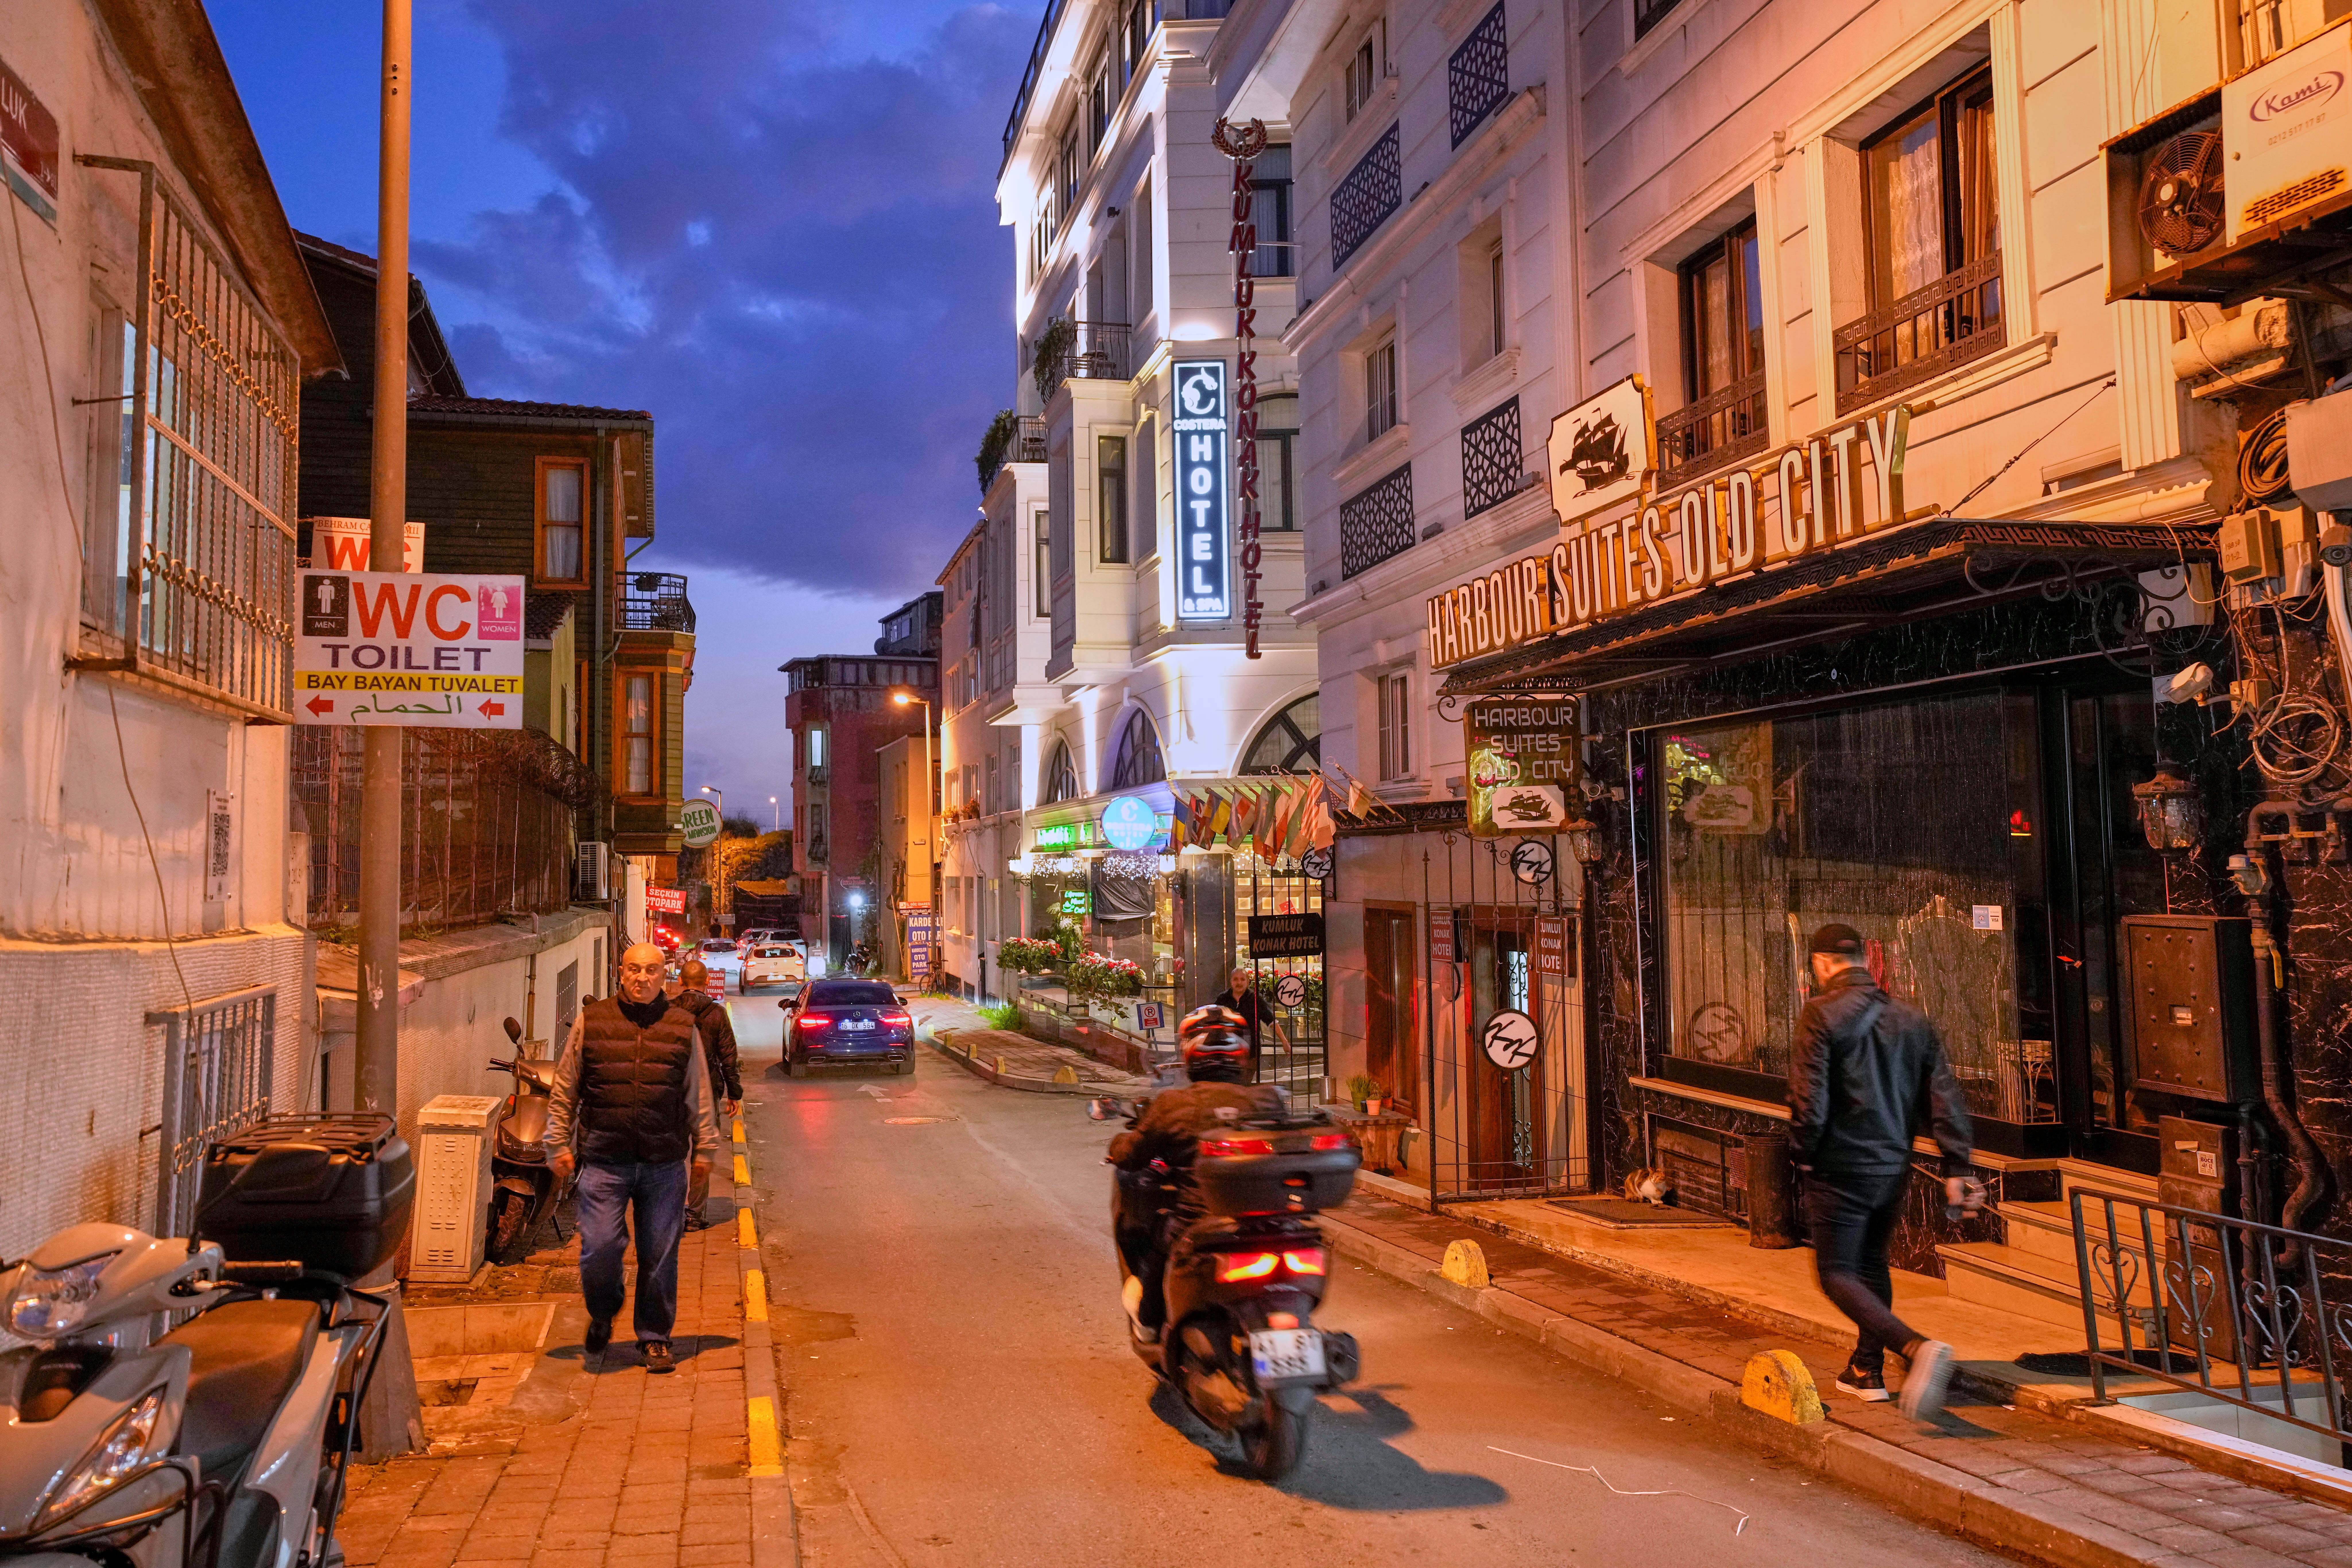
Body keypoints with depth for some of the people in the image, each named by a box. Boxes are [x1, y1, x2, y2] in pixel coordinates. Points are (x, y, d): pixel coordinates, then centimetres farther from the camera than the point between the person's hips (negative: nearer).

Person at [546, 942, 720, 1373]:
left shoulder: (682, 1026, 7)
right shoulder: (591, 1022, 4)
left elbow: (699, 1096, 12)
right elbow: (564, 1092, 9)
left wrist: (704, 1149, 11)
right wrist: (559, 1146, 6)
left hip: (665, 1164, 1)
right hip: (604, 1161, -1)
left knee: (660, 1256, 5)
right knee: (599, 1249, -6)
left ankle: (654, 1338, 22)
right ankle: (603, 1314, 25)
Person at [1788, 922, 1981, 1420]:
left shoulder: (1822, 1015, -13)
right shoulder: (1912, 1019, 7)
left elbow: (1809, 1098, -18)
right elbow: (1945, 1099, 4)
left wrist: (1804, 1153, -2)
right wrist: (1957, 1169, 6)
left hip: (1840, 1168, -7)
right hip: (1893, 1167, 7)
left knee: (1838, 1274, -1)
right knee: (1872, 1264, 23)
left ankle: (1917, 1348, -22)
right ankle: (1868, 1369, 31)